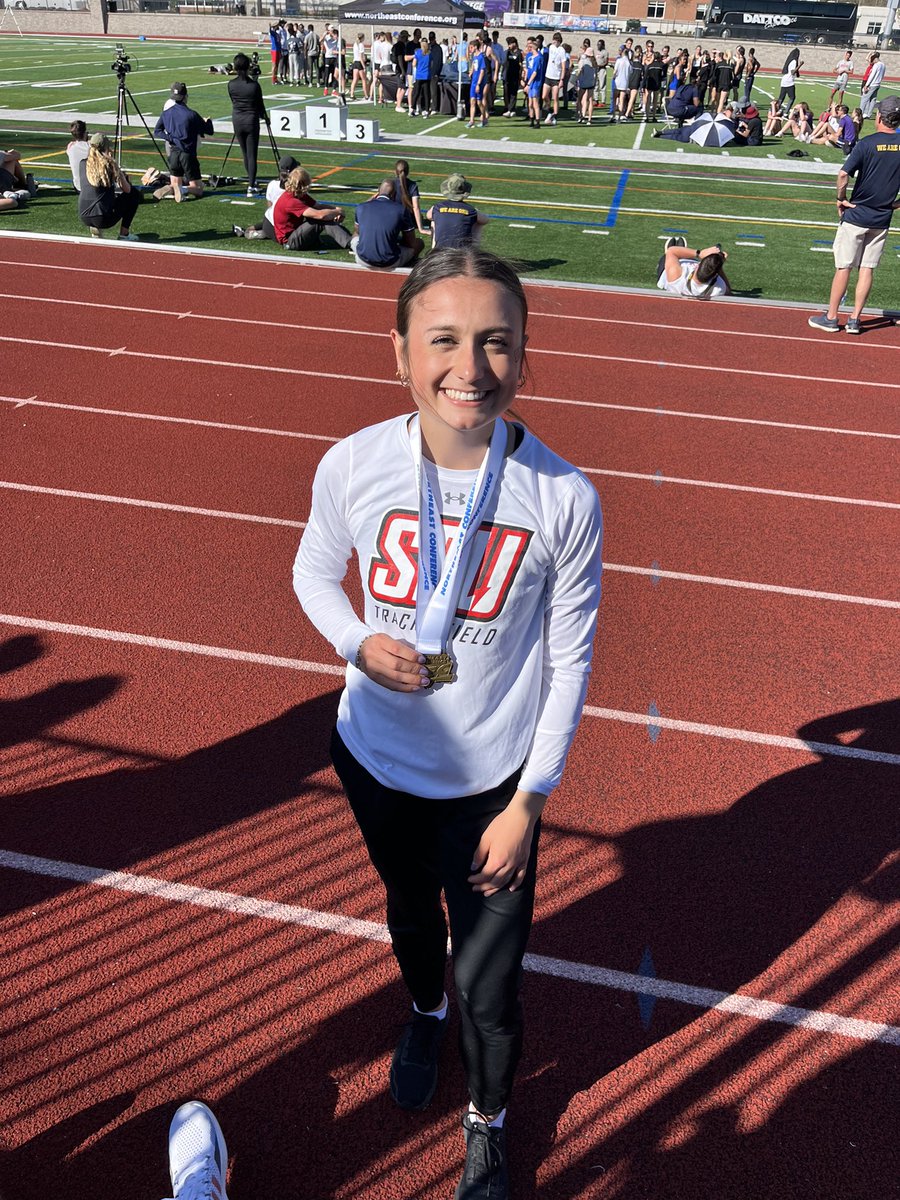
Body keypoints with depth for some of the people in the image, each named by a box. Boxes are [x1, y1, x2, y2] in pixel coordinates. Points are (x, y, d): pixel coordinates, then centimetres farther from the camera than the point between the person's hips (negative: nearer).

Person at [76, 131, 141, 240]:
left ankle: (94, 229, 18)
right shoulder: (109, 164, -4)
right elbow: (127, 189, 3)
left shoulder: (82, 164, 9)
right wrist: (123, 176, 25)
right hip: (104, 219, -6)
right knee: (135, 194, 15)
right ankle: (124, 234, 13)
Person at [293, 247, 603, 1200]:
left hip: (492, 781, -2)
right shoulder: (352, 466, -18)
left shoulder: (564, 498, -22)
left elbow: (570, 659, -11)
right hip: (374, 760, 3)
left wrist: (527, 804, -9)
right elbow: (314, 573, 2)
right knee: (409, 907, 29)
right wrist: (358, 642, -18)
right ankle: (425, 1012, 67)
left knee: (488, 987, 7)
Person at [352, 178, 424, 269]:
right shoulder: (401, 209, -5)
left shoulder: (361, 207, 3)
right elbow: (411, 243, 3)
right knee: (419, 242, 19)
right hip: (390, 264, -3)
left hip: (363, 261, 3)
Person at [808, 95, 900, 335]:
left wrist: (841, 199, -6)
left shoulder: (867, 143, -11)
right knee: (867, 269, 8)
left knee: (843, 267, 3)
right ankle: (854, 320, 9)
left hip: (856, 216, -4)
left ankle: (831, 318, 7)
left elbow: (843, 175, -20)